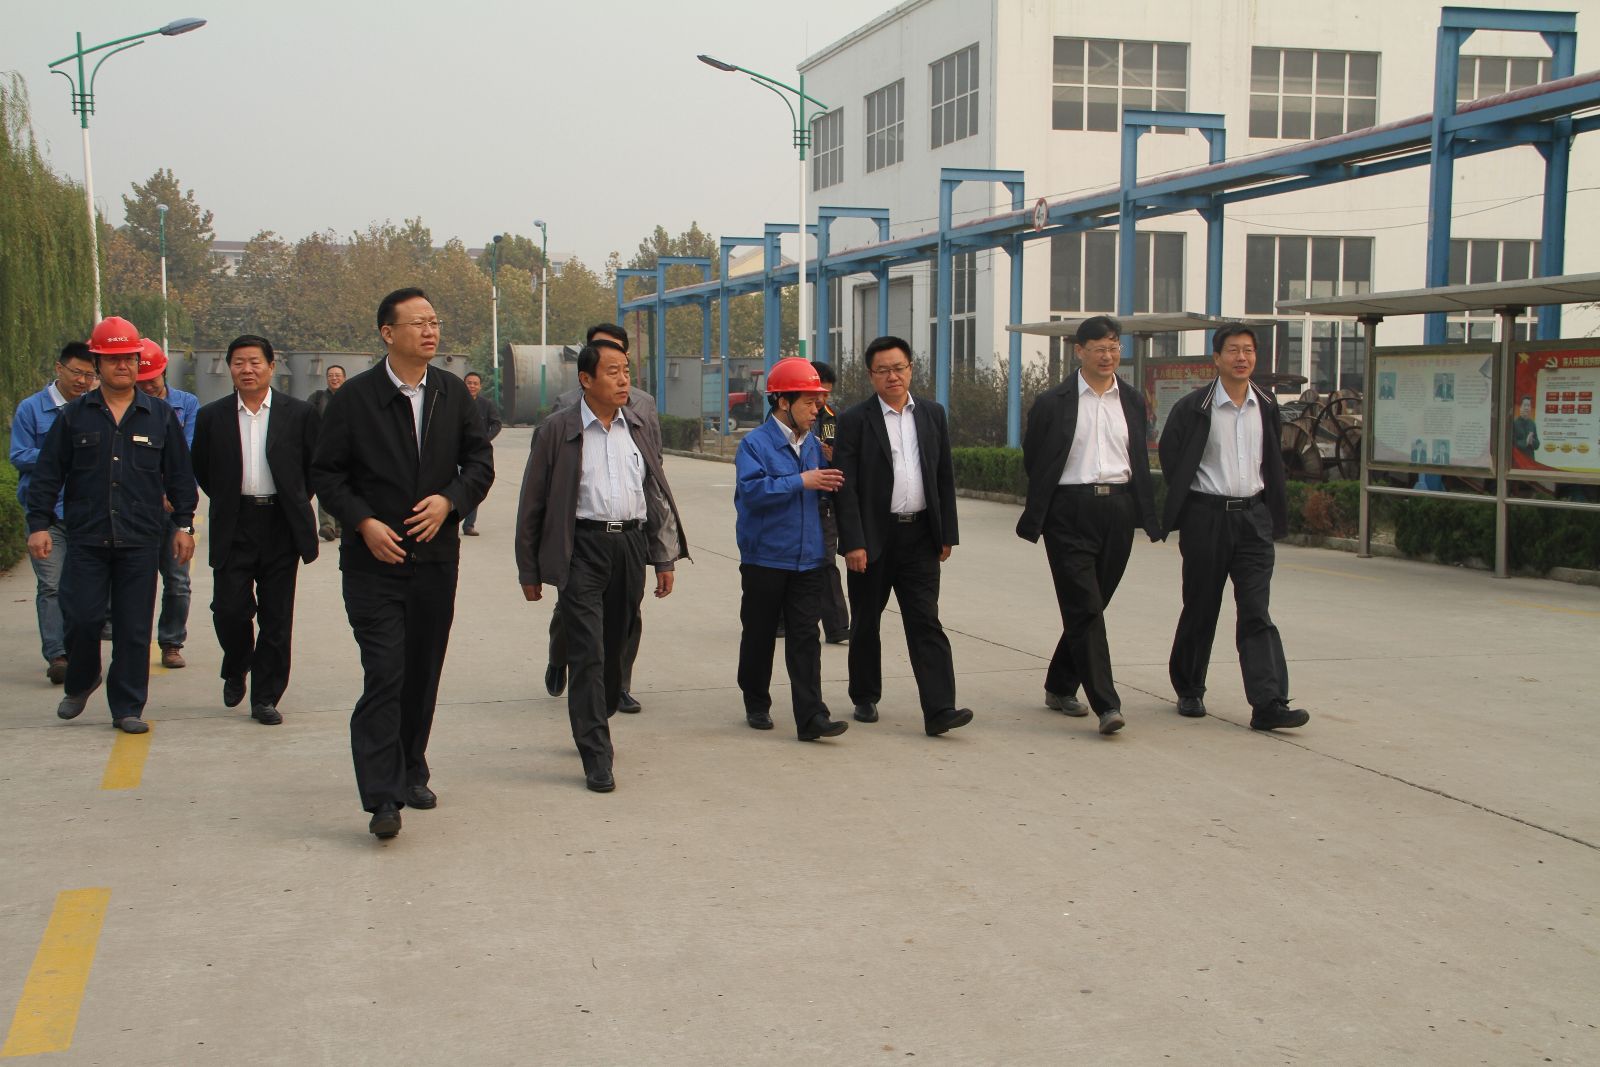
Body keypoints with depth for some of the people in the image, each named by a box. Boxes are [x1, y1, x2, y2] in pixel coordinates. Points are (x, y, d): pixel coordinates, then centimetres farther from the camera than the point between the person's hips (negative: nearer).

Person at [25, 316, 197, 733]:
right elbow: (47, 474, 5)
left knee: (134, 628, 2)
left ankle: (127, 707, 11)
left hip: (141, 541, 0)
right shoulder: (74, 416, 5)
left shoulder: (160, 416, 7)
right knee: (82, 618, -2)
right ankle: (80, 683, 26)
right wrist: (39, 524, -1)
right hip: (86, 538, 0)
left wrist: (184, 524, 7)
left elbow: (179, 475, 11)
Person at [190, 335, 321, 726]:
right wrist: (227, 502, 11)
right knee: (229, 609, -4)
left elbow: (316, 466, 8)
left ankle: (265, 697, 13)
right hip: (234, 529, 1)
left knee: (276, 617, 3)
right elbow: (201, 471, 14)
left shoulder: (299, 413, 0)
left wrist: (294, 502, 8)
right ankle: (236, 670, 26)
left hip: (282, 528, 0)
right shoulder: (212, 416, 4)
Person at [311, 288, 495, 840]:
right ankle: (382, 797, -11)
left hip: (436, 556, 4)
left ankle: (411, 773, 27)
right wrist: (363, 522, -14)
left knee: (423, 673, 11)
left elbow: (480, 461, 10)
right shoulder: (355, 397, -4)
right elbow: (326, 474, -1)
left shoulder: (452, 393, 7)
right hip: (374, 561, -4)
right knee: (384, 675, -12)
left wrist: (449, 500, -8)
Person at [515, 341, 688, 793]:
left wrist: (665, 559, 11)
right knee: (587, 653, -7)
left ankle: (594, 725, 34)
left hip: (631, 544, 4)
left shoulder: (642, 428, 11)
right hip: (582, 548, -4)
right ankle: (596, 756, -5)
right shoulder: (558, 430, -2)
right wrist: (529, 570, 2)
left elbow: (659, 496, 16)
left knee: (614, 647, 13)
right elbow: (532, 503, 2)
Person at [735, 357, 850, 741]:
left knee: (805, 638, -3)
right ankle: (757, 705, 27)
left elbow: (822, 489, 22)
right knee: (759, 636, 10)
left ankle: (811, 717, -7)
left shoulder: (813, 445, 10)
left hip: (808, 561, 4)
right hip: (764, 560, -4)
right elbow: (752, 490, -21)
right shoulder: (755, 443, -7)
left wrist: (831, 479, 0)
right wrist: (801, 482, -22)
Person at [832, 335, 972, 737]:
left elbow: (945, 478, 12)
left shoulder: (932, 415, 8)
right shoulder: (855, 421, -4)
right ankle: (865, 698, 27)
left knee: (926, 623, -5)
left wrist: (947, 534, 8)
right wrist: (853, 543, -14)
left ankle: (939, 709, -11)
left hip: (919, 535, 2)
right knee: (866, 623, 10)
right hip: (873, 537, -2)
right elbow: (846, 488, -8)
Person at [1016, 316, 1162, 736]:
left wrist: (1148, 516, 11)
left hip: (1118, 511, 4)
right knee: (1086, 609, -10)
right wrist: (1038, 514, 6)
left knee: (1088, 609, 11)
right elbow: (1034, 462, 6)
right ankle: (1107, 704, -13)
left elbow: (1141, 462, 16)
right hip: (1071, 513, -4)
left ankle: (1059, 686, 27)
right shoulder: (1054, 403, -1)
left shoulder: (1132, 401, 12)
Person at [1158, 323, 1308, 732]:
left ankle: (1269, 703, -11)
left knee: (1256, 612, -5)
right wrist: (1185, 504, 5)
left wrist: (1273, 511, 12)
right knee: (1201, 608, 8)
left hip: (1253, 517, 2)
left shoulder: (1266, 407, 7)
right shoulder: (1193, 408, -6)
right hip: (1206, 517, -2)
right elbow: (1170, 457, 3)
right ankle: (1189, 690, 25)